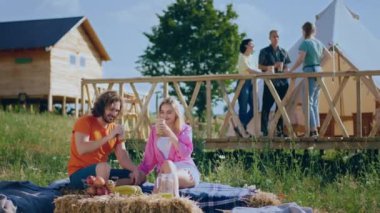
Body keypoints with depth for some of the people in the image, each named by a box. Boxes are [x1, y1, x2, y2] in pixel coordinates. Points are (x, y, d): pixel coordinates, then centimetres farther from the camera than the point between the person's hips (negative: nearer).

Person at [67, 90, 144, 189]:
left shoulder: (115, 129, 6)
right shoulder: (85, 122, -9)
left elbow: (123, 158, 1)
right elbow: (81, 149, -26)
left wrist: (135, 169, -21)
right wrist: (108, 137, -26)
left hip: (101, 173, 7)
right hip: (79, 174, -7)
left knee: (139, 176, -6)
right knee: (104, 167, -37)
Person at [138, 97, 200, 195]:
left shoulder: (185, 129, 7)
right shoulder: (155, 131, 15)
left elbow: (185, 153, -12)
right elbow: (149, 158, 14)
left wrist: (168, 131, -15)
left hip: (187, 172, -2)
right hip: (165, 173, 2)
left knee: (168, 164, -37)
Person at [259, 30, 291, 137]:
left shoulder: (283, 52, 14)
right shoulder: (264, 52, 3)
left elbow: (286, 66, 16)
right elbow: (260, 66, 0)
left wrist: (283, 69, -7)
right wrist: (272, 67, -12)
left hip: (282, 81, 4)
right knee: (266, 107, -5)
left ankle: (280, 130, 11)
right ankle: (264, 131, -3)